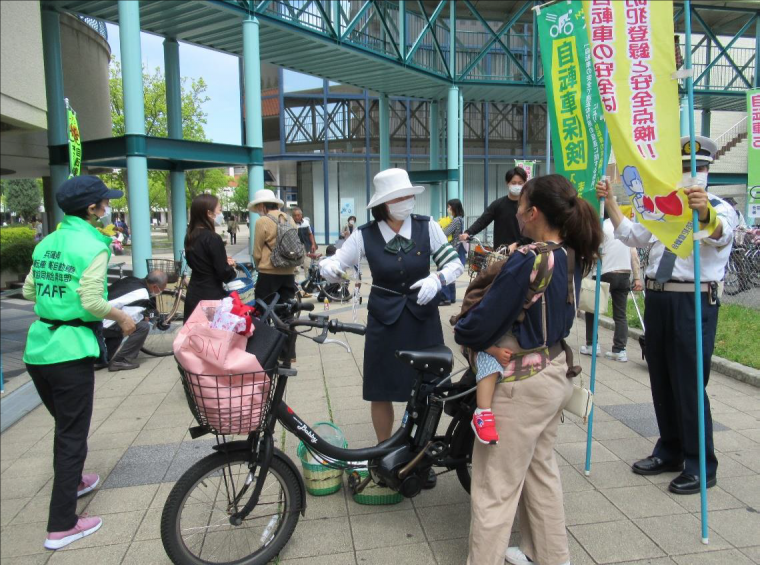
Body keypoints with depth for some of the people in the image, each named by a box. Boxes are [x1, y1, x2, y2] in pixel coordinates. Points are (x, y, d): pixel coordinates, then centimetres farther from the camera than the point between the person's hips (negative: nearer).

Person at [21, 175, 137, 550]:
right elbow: (92, 303, -20)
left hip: (37, 347, 8)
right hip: (71, 350, -7)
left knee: (63, 425, 26)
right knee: (73, 435, 4)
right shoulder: (93, 246, -14)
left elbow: (29, 292, 13)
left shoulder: (46, 243, 9)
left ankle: (71, 482, 46)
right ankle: (62, 526, 12)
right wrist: (123, 318, -5)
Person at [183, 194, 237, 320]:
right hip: (211, 297, -8)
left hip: (193, 295, 8)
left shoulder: (190, 237, 5)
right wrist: (233, 271, 4)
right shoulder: (213, 238, -18)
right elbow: (224, 274, -16)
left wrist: (223, 261, 13)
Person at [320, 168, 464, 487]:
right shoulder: (365, 235, -6)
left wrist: (437, 279, -21)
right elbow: (334, 266, -2)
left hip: (423, 319, 1)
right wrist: (328, 267, -25)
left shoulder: (427, 228, -5)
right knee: (381, 392, 7)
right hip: (384, 321, 0)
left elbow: (455, 263, -2)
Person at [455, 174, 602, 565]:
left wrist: (461, 330, -2)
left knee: (495, 488, 4)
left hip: (522, 383, -9)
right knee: (540, 468, 25)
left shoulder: (526, 261, -25)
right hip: (556, 372, 9)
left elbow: (481, 323, -23)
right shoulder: (572, 257, 1)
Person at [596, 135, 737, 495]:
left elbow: (719, 235, -28)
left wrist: (704, 212, -50)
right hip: (657, 298, 7)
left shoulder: (720, 208, -4)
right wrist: (610, 203, 3)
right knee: (661, 380, 14)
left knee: (689, 383, -4)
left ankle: (701, 466, 12)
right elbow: (632, 237, 12)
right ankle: (670, 451, 30)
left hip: (694, 301, -7)